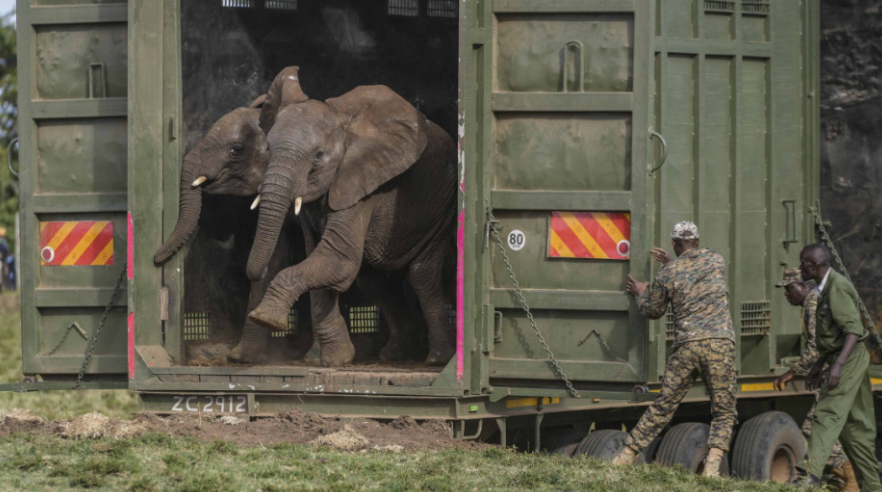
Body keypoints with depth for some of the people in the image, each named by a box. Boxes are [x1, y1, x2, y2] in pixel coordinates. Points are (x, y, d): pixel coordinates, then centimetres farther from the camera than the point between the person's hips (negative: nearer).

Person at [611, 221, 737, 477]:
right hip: (720, 342, 0)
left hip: (686, 346, 0)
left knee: (661, 408, 9)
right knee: (724, 412, 5)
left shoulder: (667, 274, 6)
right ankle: (713, 464, -13)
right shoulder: (716, 261, 12)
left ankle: (625, 457, 12)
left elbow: (652, 310, 18)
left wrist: (641, 294, 38)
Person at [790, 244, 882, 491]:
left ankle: (810, 472, -31)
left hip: (850, 359, -10)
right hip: (842, 360, 10)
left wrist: (838, 365, -33)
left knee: (829, 415, -20)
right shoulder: (827, 288, 17)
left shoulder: (837, 288, -15)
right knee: (856, 426, 11)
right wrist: (819, 364, 28)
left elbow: (853, 329, -24)